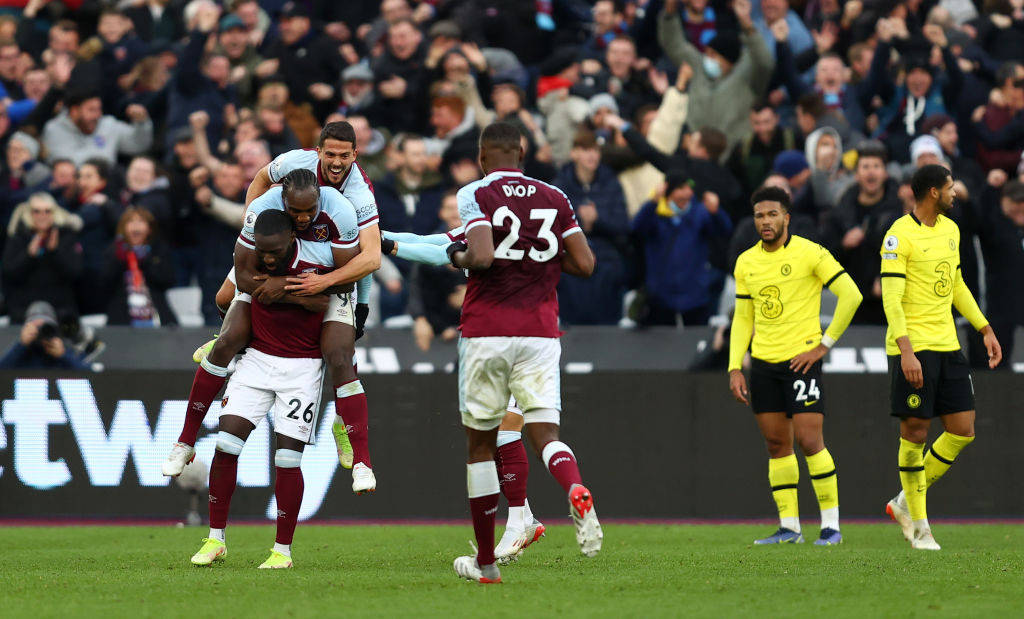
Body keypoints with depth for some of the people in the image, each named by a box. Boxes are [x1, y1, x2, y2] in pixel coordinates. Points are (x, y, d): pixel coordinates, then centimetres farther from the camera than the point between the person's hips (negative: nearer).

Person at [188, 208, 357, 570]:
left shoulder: (318, 256, -19)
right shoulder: (251, 262, -8)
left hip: (302, 367, -3)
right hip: (258, 359, 3)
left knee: (288, 458, -5)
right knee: (226, 443, -6)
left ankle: (283, 550, 6)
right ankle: (215, 539, 5)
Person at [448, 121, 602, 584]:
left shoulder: (475, 195, -5)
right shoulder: (554, 199, 8)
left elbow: (482, 257, -20)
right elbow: (584, 265, 5)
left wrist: (458, 257, 2)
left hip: (486, 332, -2)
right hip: (539, 332, 2)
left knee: (480, 443, 10)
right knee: (545, 433, 0)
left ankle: (485, 561, 14)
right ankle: (576, 489, -36)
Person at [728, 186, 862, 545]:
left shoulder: (810, 253, -8)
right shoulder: (746, 262, 9)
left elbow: (851, 295, -9)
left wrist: (824, 345, -10)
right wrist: (735, 368, 6)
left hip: (801, 360, -5)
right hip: (763, 363, 5)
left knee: (809, 441, -11)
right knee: (777, 444, 6)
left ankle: (831, 525, -3)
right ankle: (789, 527, 11)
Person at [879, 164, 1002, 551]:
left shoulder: (949, 229, 13)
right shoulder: (899, 236, -12)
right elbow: (891, 298, -16)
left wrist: (985, 329, 21)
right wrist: (906, 351, -25)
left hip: (947, 345, 8)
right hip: (912, 348, -8)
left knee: (962, 431, 2)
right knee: (915, 432, -3)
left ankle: (905, 504, 17)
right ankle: (918, 526, 8)